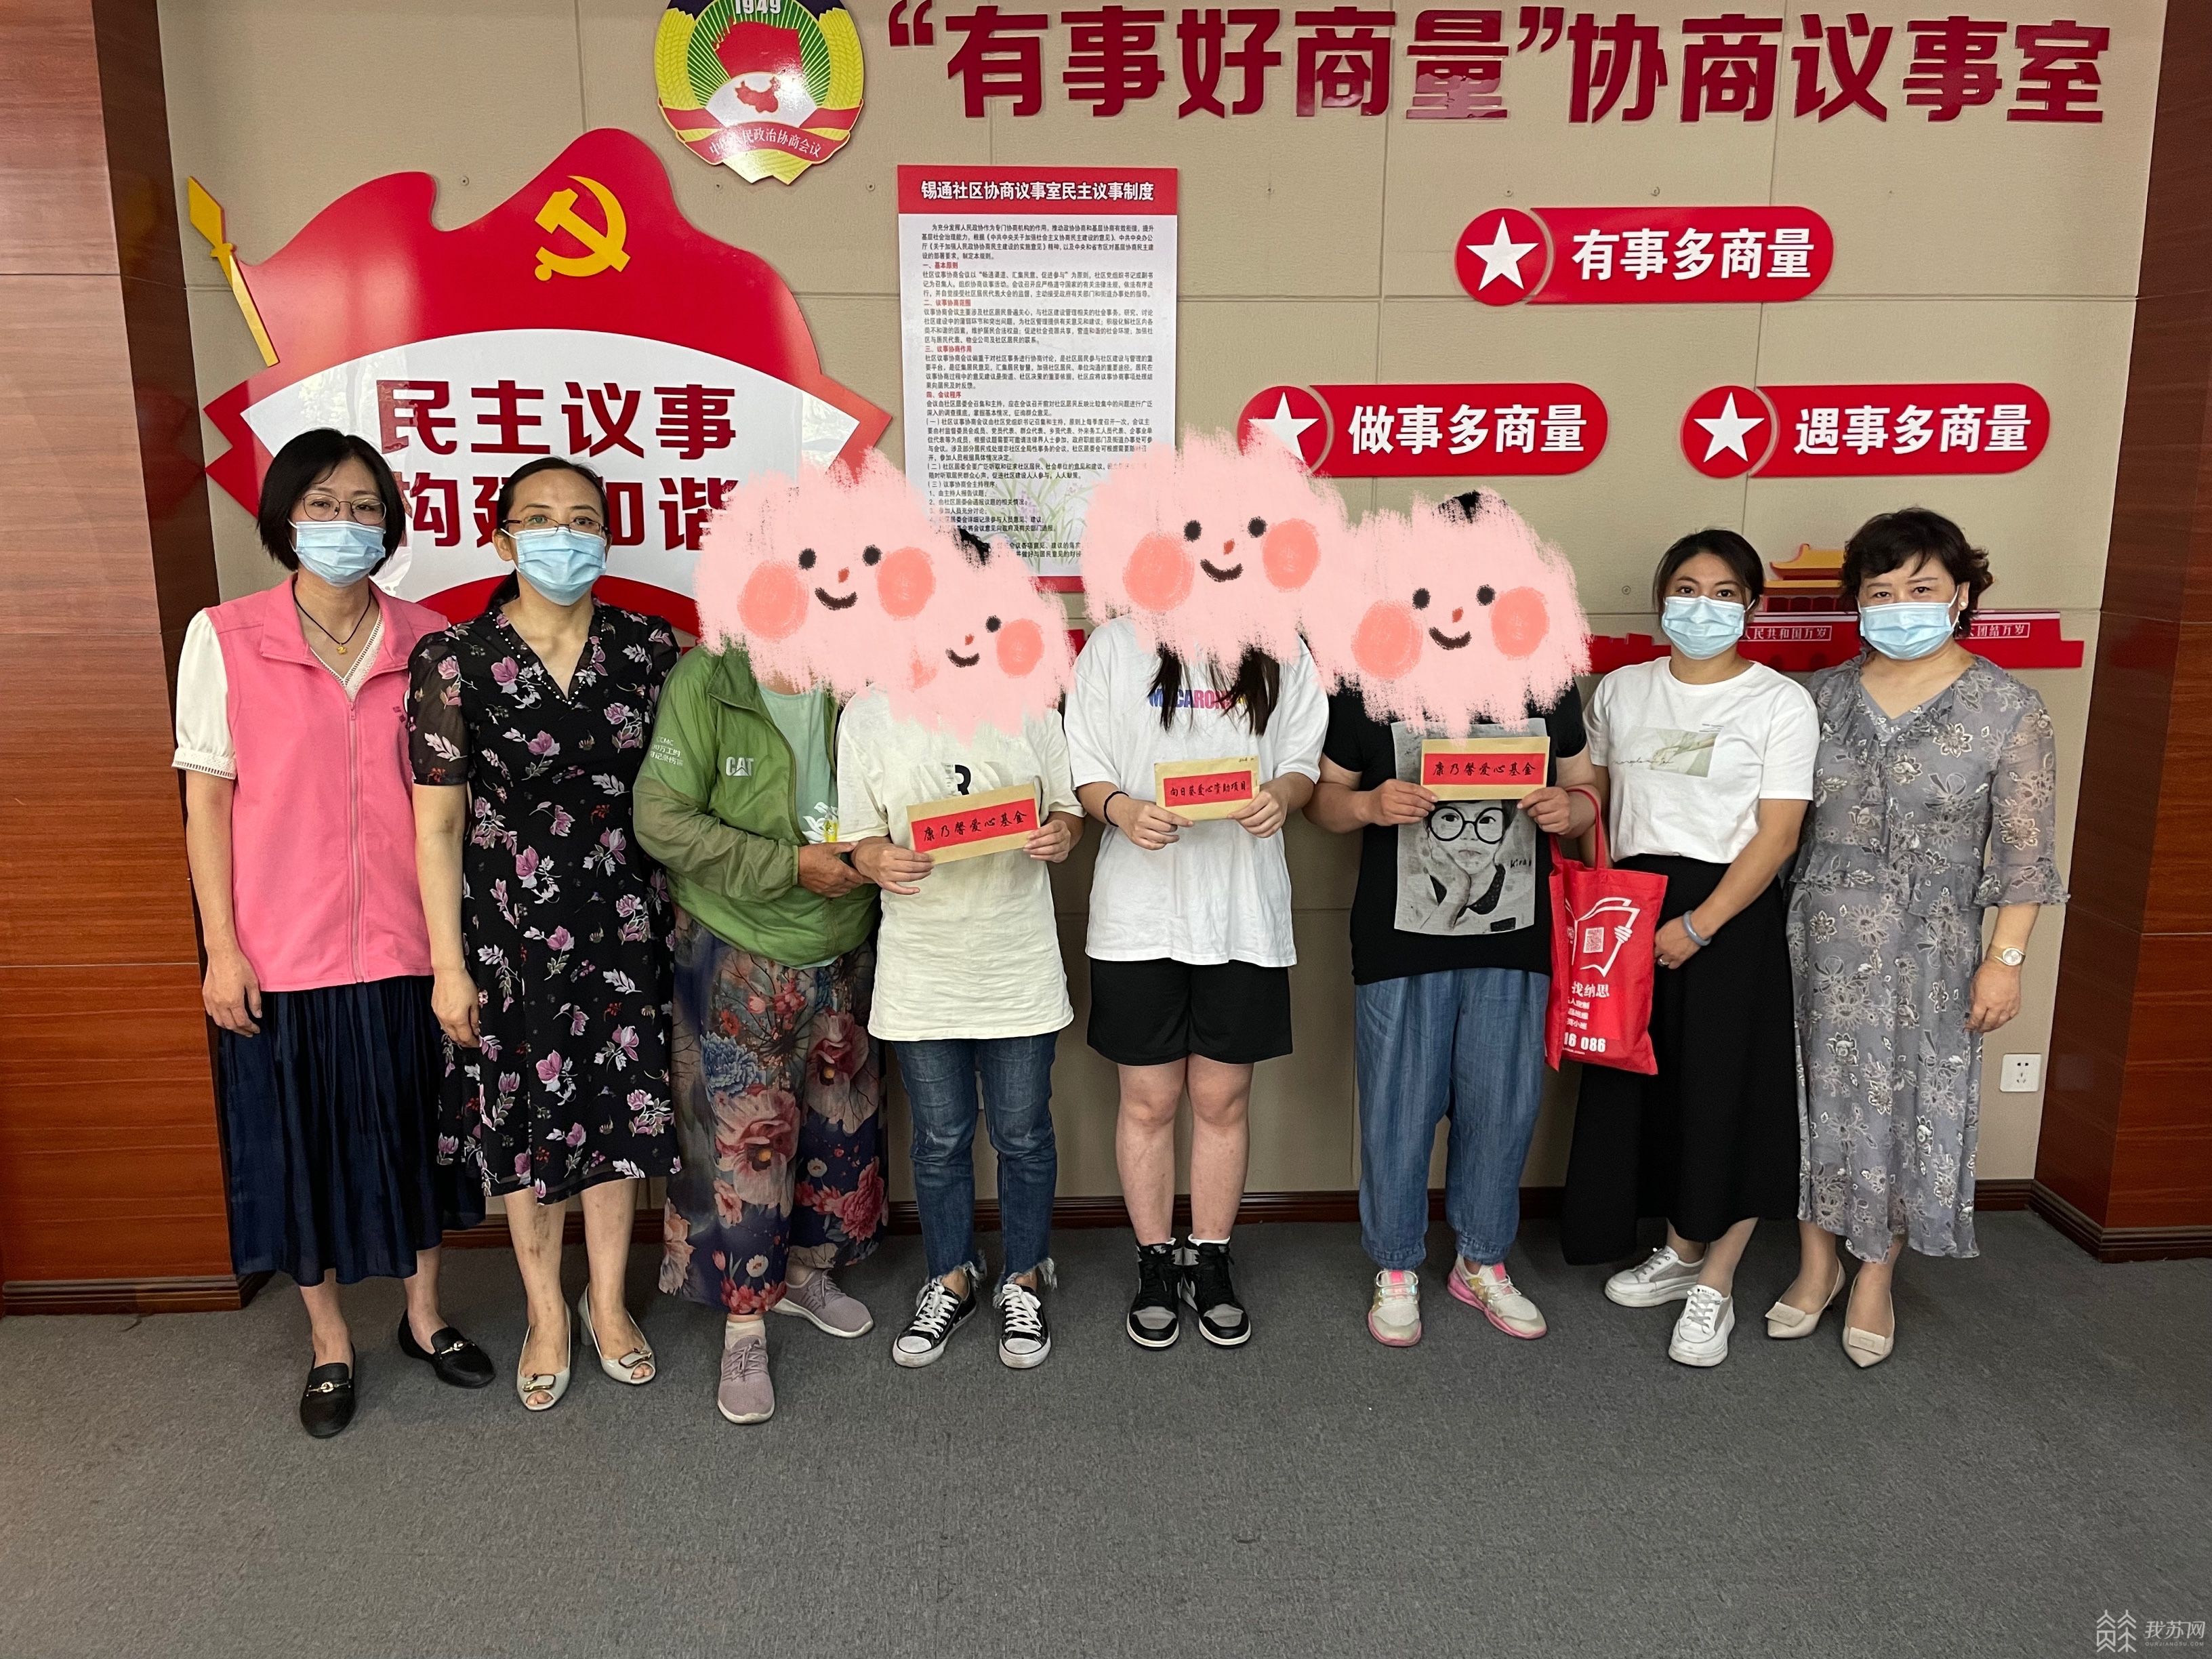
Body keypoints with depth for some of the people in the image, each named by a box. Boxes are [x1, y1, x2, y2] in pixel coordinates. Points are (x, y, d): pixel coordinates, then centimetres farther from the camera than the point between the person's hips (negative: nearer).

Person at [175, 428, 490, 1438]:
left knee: (413, 1134, 14)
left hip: (404, 943, 2)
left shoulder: (428, 642, 0)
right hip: (281, 952, -2)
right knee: (300, 1146, 11)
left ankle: (423, 1315, 35)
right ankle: (330, 1344, 31)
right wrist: (223, 948, -7)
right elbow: (206, 798, -3)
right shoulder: (224, 638, -5)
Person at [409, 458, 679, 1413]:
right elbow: (438, 823, -7)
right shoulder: (456, 660, -9)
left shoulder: (648, 648, -1)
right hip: (510, 930, -2)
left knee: (620, 1112, 11)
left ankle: (608, 1298, 33)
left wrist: (681, 911, 5)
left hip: (623, 923, 2)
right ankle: (546, 1310, 32)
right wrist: (448, 963, -7)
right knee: (525, 1119, 11)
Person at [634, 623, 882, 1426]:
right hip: (737, 960, -5)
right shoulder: (703, 683, -15)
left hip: (843, 953, 5)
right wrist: (791, 866, -22)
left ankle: (805, 1268, 40)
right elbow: (661, 820, -20)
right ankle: (745, 1328, 18)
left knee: (838, 1120, 17)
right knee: (741, 1138, 1)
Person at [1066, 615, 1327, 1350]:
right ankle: (1155, 1263, 25)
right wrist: (1123, 810, -20)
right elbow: (1083, 770, 1)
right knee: (1149, 1100, 8)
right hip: (1140, 911, -1)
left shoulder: (1282, 655, 7)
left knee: (1222, 1098, 11)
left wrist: (1281, 795, -14)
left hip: (1246, 912, 1)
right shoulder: (1114, 646, 2)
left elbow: (1304, 763, 8)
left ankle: (1210, 1260, 27)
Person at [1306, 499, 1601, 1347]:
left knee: (1504, 1107, 11)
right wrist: (1369, 806, -18)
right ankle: (1395, 1270, 26)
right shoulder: (1369, 680, -1)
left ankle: (1483, 1262, 32)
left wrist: (1568, 809, -9)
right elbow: (1323, 798, 4)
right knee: (1399, 1110, 6)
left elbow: (1584, 791, 14)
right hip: (1401, 943, -2)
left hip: (1513, 942, 3)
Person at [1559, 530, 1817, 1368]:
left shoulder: (1780, 702, -4)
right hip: (1632, 903, 4)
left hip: (1731, 913, -4)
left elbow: (1776, 835, -9)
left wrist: (1698, 924, -16)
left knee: (1727, 1094, 0)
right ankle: (1680, 1250, 30)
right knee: (1643, 1085, 9)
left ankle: (1715, 1285, 16)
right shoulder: (1620, 691, 9)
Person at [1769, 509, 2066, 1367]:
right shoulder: (1823, 695, 2)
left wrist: (2006, 958, -8)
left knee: (1913, 1099, 7)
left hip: (1931, 943, -2)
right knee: (1820, 1092, 10)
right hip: (1822, 934, 2)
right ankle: (1817, 1263, 28)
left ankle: (1875, 1276, 26)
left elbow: (2026, 851, -4)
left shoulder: (2009, 708, -5)